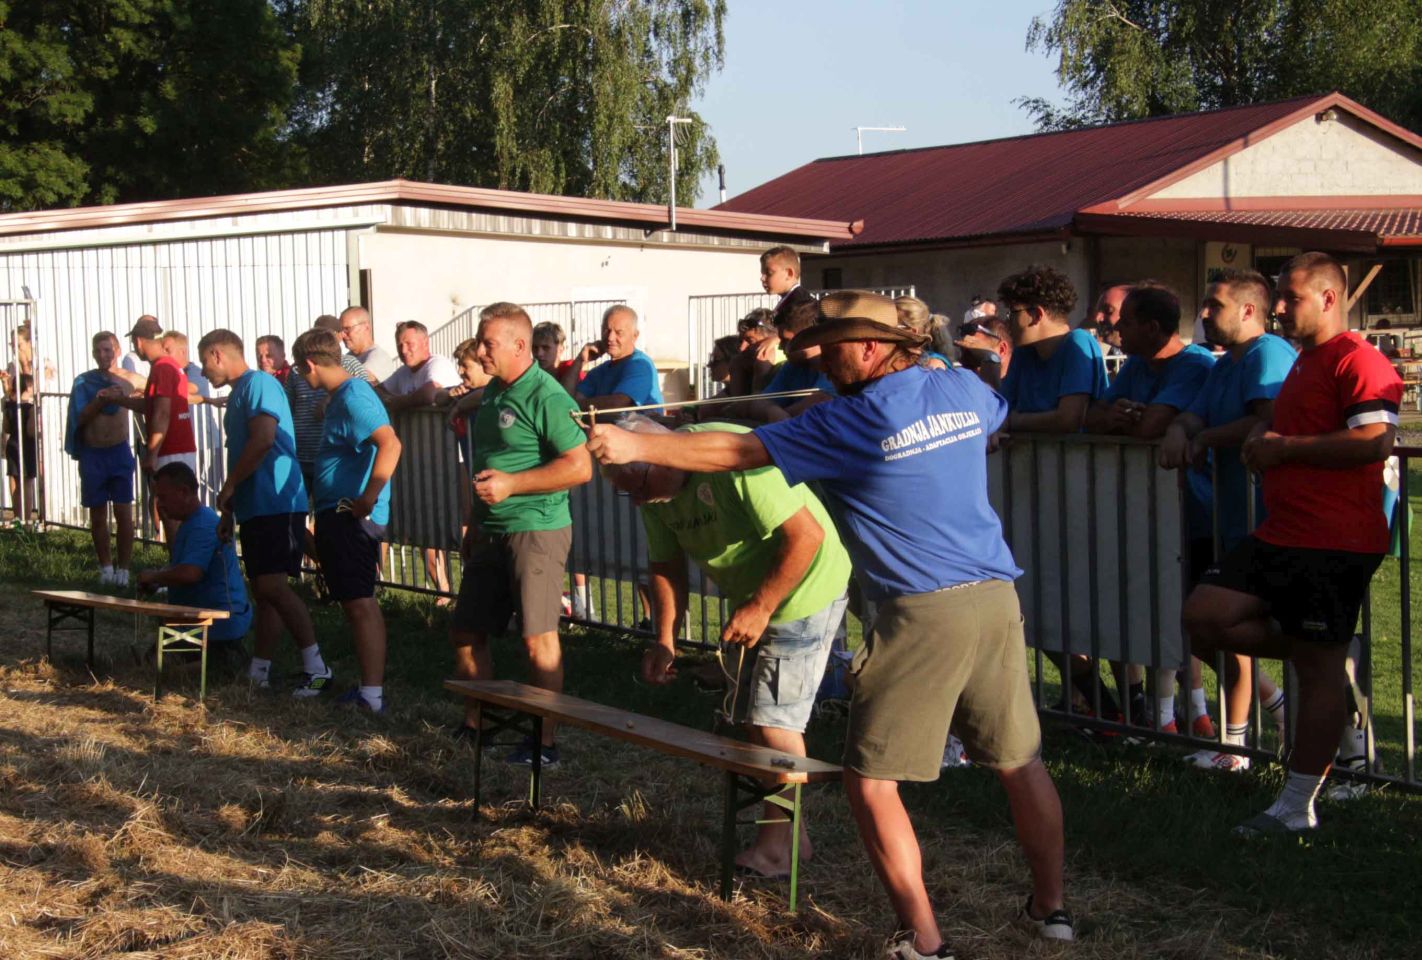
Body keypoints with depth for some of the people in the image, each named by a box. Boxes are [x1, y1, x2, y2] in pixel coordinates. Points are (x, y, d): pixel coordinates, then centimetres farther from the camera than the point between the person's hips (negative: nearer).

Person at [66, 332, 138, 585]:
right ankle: (105, 566, 19)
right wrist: (101, 399, -20)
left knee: (124, 513, -4)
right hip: (92, 454, 0)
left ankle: (123, 568, 2)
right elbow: (80, 417, -8)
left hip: (119, 452, 0)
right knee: (97, 515, 7)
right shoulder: (83, 382, -1)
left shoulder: (127, 380, 2)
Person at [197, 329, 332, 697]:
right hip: (254, 507, 10)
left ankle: (316, 669, -15)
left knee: (272, 586, -17)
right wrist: (228, 510, 23)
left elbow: (263, 440, -21)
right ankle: (258, 673, 13)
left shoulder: (259, 384, -9)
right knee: (262, 590, 10)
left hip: (276, 504, -10)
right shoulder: (238, 393, 22)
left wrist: (228, 487, -13)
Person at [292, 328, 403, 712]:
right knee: (357, 602, 15)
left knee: (360, 604, -9)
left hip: (351, 518, -11)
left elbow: (390, 444, -29)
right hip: (336, 514, 11)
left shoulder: (353, 396, -17)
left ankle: (371, 696, -7)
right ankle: (369, 688, 22)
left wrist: (366, 500, -26)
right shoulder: (340, 396, 16)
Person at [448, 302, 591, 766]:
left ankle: (545, 744, 4)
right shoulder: (491, 392, 13)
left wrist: (512, 484, -23)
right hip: (490, 533, 9)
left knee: (538, 639, -4)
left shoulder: (546, 396, -15)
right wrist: (473, 525, 23)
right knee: (465, 631, 12)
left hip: (535, 531, -9)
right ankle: (475, 726, 27)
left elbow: (579, 467, -20)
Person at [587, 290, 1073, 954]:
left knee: (870, 782, 3)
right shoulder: (963, 388, 10)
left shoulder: (850, 421, -6)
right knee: (1021, 762, 18)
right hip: (997, 597, 7)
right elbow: (995, 413, 36)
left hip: (922, 612, -7)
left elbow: (734, 453, -5)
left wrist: (636, 445, 2)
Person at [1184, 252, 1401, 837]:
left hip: (1334, 544, -10)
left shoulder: (1356, 360, -12)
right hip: (1280, 535, 10)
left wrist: (1284, 449, -15)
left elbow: (1374, 440, -25)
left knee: (1318, 670, -2)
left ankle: (1297, 806, 5)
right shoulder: (1304, 363, 21)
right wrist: (1262, 440, 12)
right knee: (1204, 617, -1)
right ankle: (1319, 652, 14)